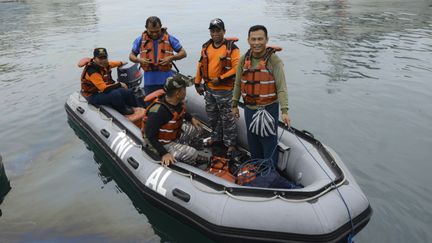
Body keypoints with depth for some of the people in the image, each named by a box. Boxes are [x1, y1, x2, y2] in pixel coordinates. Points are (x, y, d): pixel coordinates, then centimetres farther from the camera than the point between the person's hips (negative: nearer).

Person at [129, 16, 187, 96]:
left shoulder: (169, 39, 0)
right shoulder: (140, 40, 4)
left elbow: (183, 53, 3)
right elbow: (131, 56, 12)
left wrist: (171, 58, -15)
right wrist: (139, 60, -11)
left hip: (166, 80, -1)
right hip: (149, 81, 1)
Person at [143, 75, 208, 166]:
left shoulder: (177, 102, -8)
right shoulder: (158, 111, -34)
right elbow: (150, 135, -30)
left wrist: (191, 118, 5)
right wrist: (164, 153, -32)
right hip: (162, 143, -8)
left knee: (197, 127, 5)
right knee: (192, 153, -21)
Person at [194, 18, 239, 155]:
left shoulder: (231, 48, -13)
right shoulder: (206, 47, 6)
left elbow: (236, 68, -19)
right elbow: (201, 65, 12)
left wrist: (220, 79, -20)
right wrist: (197, 83, 13)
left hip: (224, 90, -6)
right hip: (209, 88, 6)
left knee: (227, 118, 3)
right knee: (212, 116, 20)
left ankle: (230, 143, 17)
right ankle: (217, 137, 40)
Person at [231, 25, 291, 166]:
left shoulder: (274, 60, -12)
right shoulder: (244, 60, 3)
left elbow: (281, 87, -16)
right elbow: (238, 84, 11)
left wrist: (284, 111, -24)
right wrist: (234, 105, 14)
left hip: (269, 109, -5)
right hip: (249, 108, 5)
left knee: (269, 144, 3)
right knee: (253, 144, 20)